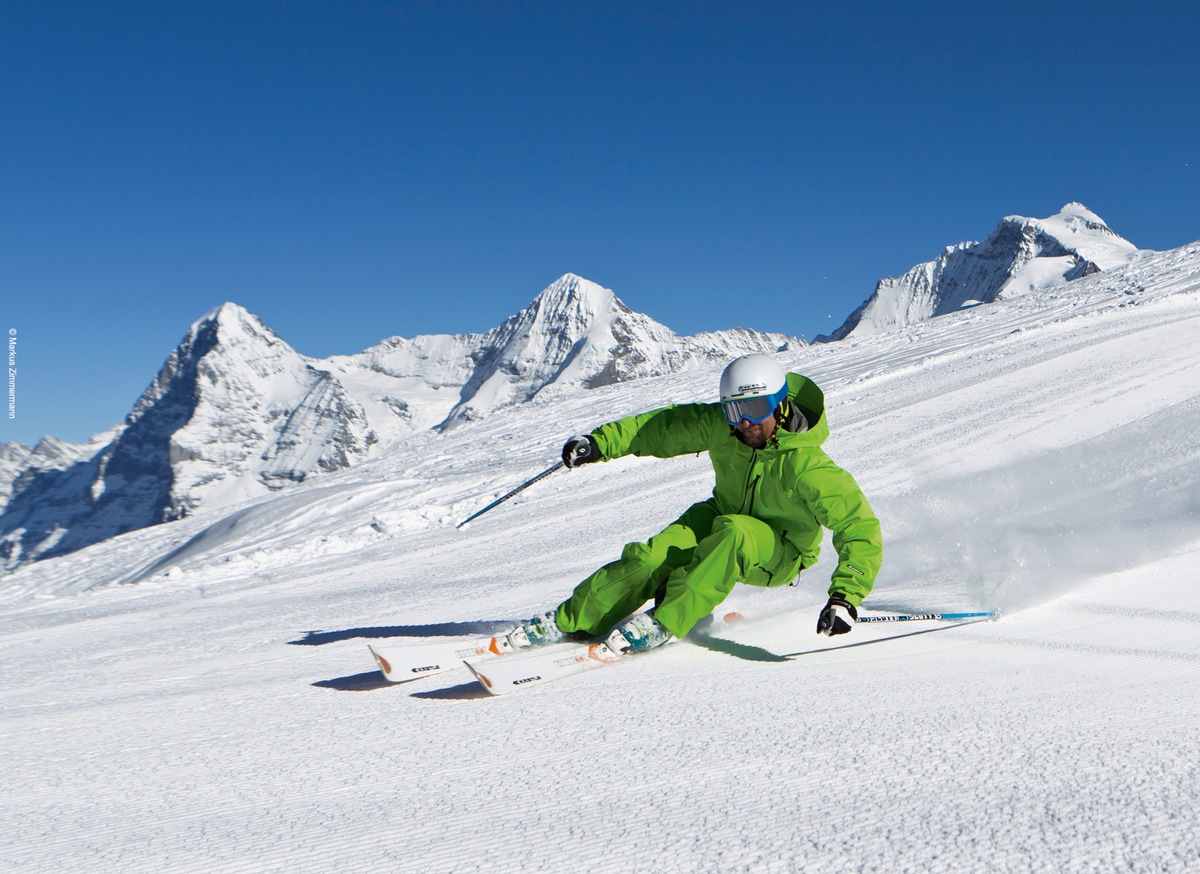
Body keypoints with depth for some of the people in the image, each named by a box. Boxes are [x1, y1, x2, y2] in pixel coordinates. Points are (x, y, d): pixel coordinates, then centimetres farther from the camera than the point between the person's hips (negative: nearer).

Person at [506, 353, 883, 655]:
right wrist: (601, 442, -7)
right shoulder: (719, 426, -16)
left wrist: (846, 596, -43)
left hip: (778, 555, -4)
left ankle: (664, 622, -35)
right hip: (722, 518, 4)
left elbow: (861, 527, -32)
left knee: (733, 533, -38)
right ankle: (570, 621, -14)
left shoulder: (807, 466, -31)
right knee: (655, 556, -23)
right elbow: (665, 426, -2)